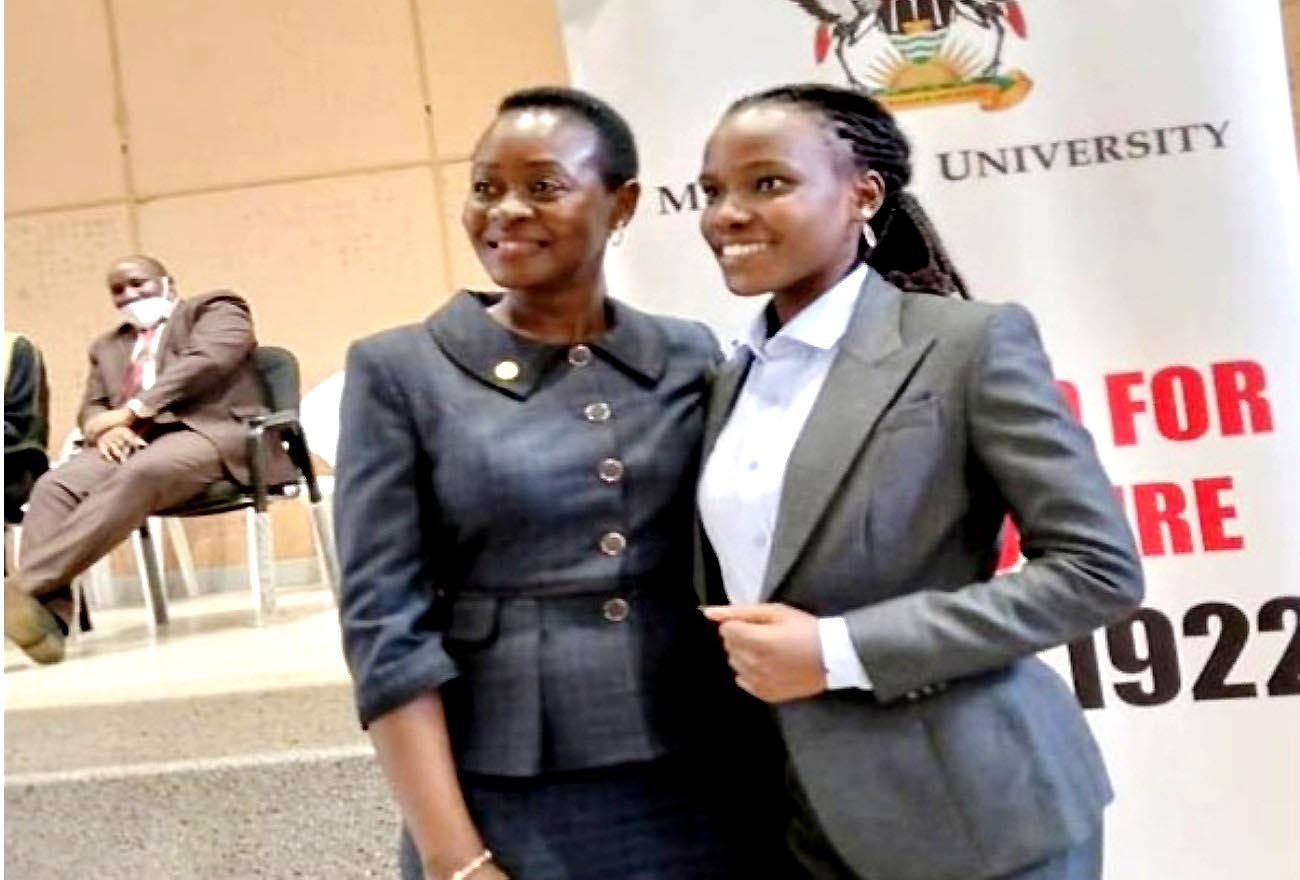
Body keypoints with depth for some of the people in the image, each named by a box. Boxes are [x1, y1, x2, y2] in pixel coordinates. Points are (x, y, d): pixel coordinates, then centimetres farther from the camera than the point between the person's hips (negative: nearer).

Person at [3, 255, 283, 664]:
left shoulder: (215, 308, 14)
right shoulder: (108, 345, 33)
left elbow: (207, 361, -6)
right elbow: (91, 406, 21)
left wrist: (131, 410, -12)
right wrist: (104, 427, -6)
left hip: (207, 430, -5)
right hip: (131, 442, 6)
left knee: (137, 476, -38)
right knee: (54, 486, -26)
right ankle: (48, 612, -40)